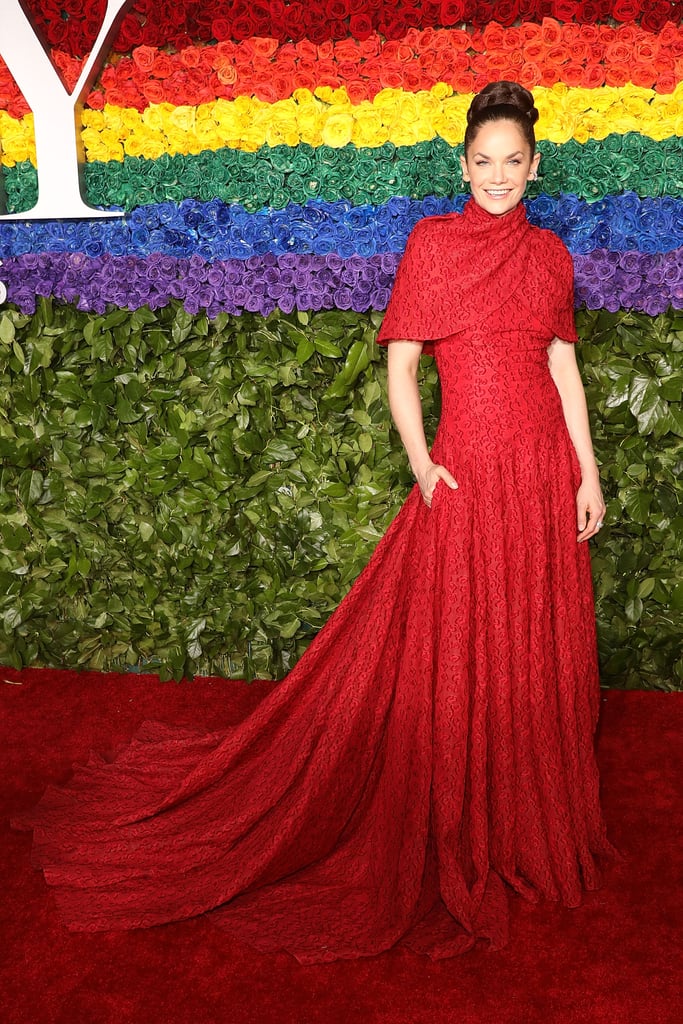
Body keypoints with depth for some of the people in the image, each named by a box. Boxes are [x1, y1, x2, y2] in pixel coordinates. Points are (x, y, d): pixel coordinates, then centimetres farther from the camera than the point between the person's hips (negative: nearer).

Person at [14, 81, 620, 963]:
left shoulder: (550, 253, 10)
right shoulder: (432, 242, -2)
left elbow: (564, 367, 11)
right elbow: (399, 365, -4)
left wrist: (589, 473, 5)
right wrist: (422, 466, -13)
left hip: (545, 473, 4)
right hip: (468, 472, -4)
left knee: (539, 651, 12)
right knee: (449, 657, 4)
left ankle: (532, 831, 33)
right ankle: (455, 848, 24)